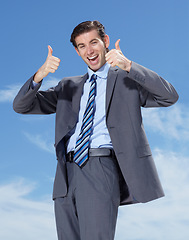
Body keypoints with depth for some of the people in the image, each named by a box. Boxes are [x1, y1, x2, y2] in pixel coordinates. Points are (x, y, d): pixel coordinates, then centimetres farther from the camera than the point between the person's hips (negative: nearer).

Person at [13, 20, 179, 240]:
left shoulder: (126, 80, 13)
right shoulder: (69, 87, 23)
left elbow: (170, 97, -3)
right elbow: (21, 106, 17)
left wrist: (129, 65, -13)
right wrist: (39, 75, -4)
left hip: (100, 167, -4)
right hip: (67, 174, 4)